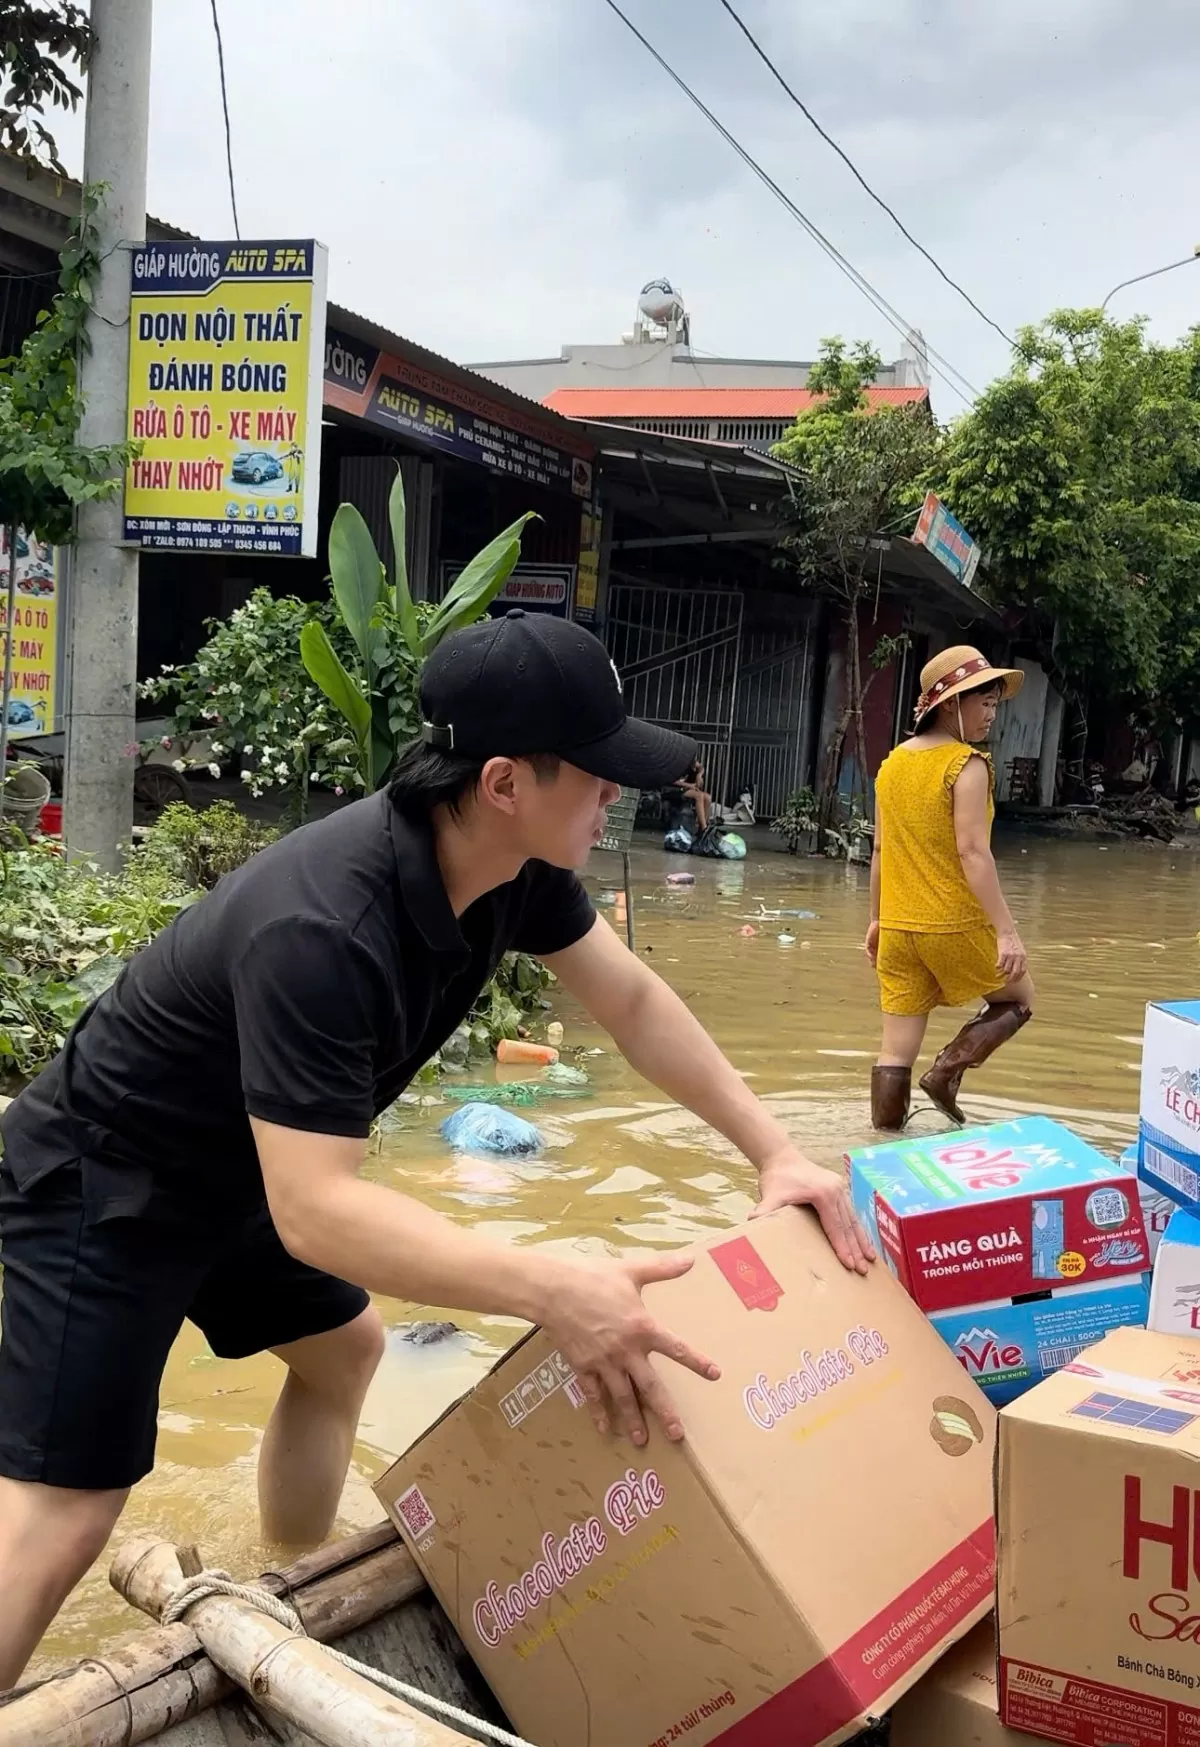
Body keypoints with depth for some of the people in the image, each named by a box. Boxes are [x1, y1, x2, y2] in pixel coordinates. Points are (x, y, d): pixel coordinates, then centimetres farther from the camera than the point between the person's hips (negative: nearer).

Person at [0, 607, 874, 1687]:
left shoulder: (516, 864, -13)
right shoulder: (320, 930, -39)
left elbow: (633, 1001, -2)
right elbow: (314, 1208, -42)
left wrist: (773, 1151, -9)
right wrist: (556, 1293, -51)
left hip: (238, 1173, 9)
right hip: (106, 1186, -9)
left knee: (344, 1346, 20)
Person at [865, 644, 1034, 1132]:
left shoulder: (893, 763, 8)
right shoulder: (967, 765, -13)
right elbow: (973, 853, -20)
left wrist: (876, 918, 21)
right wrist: (1006, 931, -20)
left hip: (898, 927, 6)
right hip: (956, 925, -6)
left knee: (897, 1048, 9)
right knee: (1018, 998, 19)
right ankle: (947, 1072, 2)